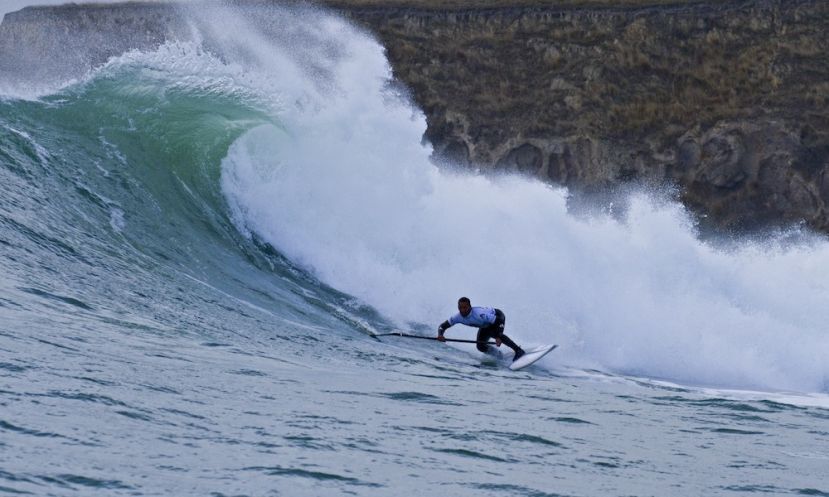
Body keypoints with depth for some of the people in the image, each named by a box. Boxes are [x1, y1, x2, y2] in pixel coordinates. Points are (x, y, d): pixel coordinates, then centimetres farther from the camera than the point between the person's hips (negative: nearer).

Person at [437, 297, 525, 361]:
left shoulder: (479, 314, -41)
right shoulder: (458, 317, -24)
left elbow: (499, 322, -40)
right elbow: (443, 326, -14)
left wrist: (498, 337, -53)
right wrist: (440, 334, -36)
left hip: (497, 316, -7)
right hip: (486, 326, 7)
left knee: (494, 332, -36)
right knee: (480, 346, -5)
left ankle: (518, 350, -32)